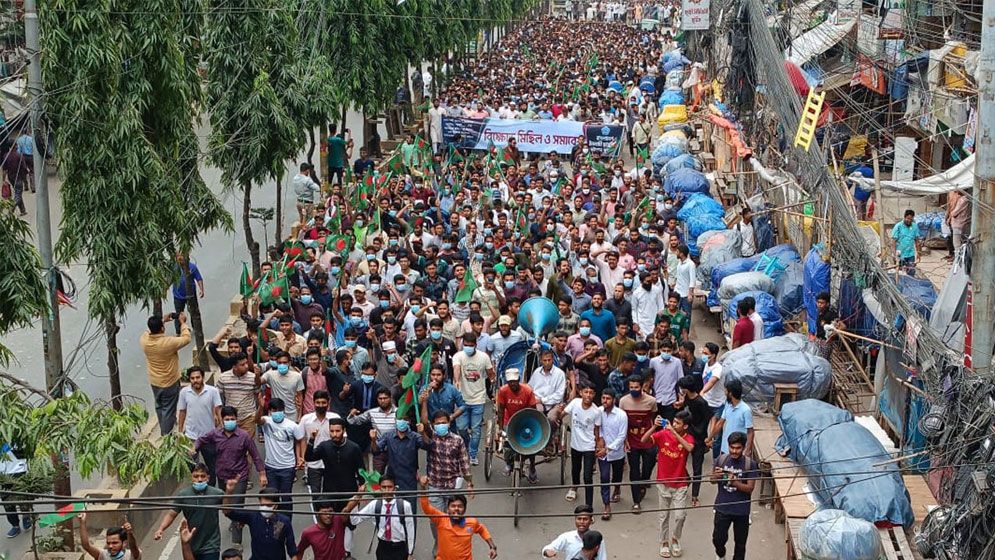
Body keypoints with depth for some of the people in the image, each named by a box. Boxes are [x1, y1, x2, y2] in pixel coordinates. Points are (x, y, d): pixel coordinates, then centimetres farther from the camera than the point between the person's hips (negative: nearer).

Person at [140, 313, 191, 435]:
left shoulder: (144, 340, -15)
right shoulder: (168, 343, -31)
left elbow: (151, 331, 9)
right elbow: (186, 338, -15)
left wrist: (162, 320, 12)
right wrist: (183, 323, -4)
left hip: (154, 383, 6)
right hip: (170, 384, -6)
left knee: (159, 407, 25)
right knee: (168, 411, 8)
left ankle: (164, 432, 42)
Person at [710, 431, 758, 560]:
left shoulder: (750, 464, -13)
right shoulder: (721, 460, -6)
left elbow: (750, 488, -14)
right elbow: (713, 481, 5)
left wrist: (734, 482, -29)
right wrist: (716, 476, -18)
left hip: (742, 510, -1)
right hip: (722, 508, 1)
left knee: (740, 542, 12)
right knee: (718, 539, 6)